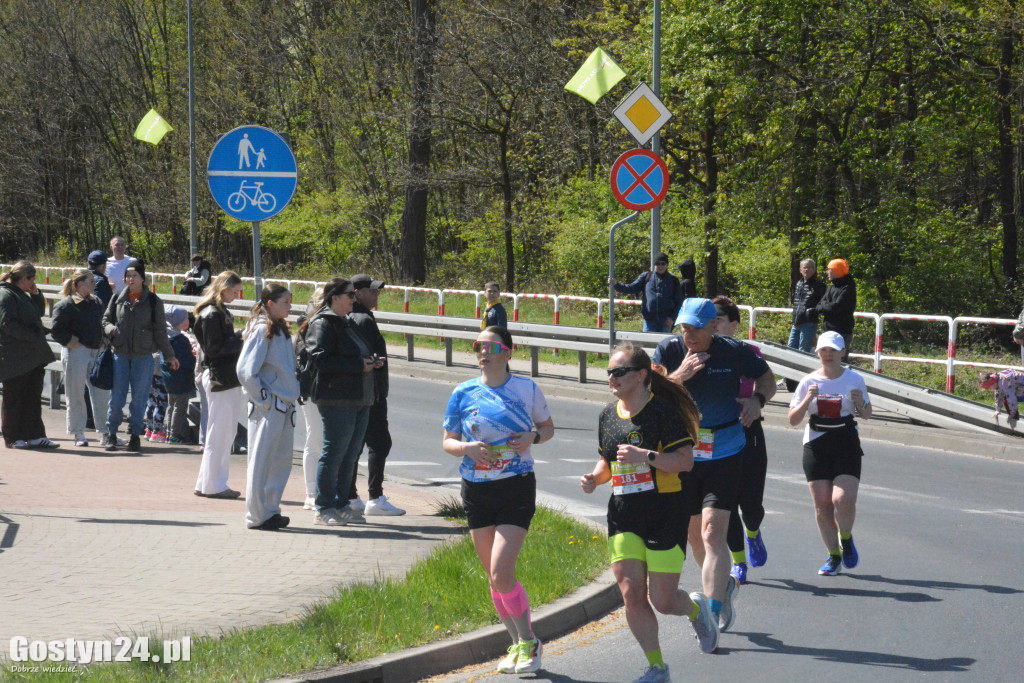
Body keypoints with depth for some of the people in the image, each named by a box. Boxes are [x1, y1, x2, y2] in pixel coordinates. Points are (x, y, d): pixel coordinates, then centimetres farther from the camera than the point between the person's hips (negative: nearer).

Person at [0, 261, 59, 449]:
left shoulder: (22, 294, 17)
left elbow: (40, 311, 28)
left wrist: (36, 294, 10)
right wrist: (32, 335, -22)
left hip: (32, 357, 10)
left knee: (33, 397, 10)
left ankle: (35, 436, 14)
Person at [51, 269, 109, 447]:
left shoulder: (97, 302, 12)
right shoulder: (66, 305, -10)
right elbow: (56, 330, -12)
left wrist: (103, 342, 12)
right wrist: (69, 341, -13)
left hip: (96, 352, 6)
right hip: (76, 353, -6)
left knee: (102, 393, 4)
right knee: (76, 395, 1)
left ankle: (106, 432, 9)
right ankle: (78, 434, 9)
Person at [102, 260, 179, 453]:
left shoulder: (153, 301, 3)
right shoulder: (117, 299, 7)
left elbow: (160, 331, 7)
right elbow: (106, 320, 16)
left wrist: (169, 355, 7)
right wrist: (111, 329, -7)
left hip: (143, 356, -1)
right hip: (120, 355, 1)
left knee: (139, 399, 2)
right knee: (116, 398, 0)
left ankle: (135, 435, 13)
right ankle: (110, 433, 14)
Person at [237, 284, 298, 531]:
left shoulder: (280, 330, 14)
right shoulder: (261, 330, -13)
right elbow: (245, 371, -19)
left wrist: (293, 394, 14)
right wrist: (262, 399, -14)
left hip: (285, 406, 9)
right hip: (267, 409, -9)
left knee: (281, 462, 12)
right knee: (261, 462, -1)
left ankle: (271, 511, 21)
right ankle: (257, 516, 5)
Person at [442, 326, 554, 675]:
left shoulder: (526, 389, -2)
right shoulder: (463, 393, 1)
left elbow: (548, 426, 12)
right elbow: (447, 442, 7)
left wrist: (533, 437, -10)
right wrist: (468, 447, -14)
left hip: (517, 489, -3)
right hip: (476, 490, 3)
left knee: (501, 574, -14)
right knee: (494, 577, 8)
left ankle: (529, 642, 5)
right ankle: (519, 644, 25)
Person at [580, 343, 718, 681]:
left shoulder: (663, 411, -10)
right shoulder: (608, 415, 10)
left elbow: (686, 461, -15)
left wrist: (645, 456, -27)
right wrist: (595, 478, 1)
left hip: (665, 515, -5)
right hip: (623, 519, 5)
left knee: (662, 600, -5)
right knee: (632, 596, -5)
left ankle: (696, 608, 31)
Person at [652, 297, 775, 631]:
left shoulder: (735, 352, -8)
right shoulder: (669, 350, -5)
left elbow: (766, 377, 10)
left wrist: (757, 398, -11)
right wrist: (678, 376, -26)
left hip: (725, 455, -3)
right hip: (683, 454, 3)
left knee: (713, 531, -15)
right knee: (694, 534, 15)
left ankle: (712, 614, -16)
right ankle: (724, 585, 41)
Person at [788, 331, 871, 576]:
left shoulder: (854, 379, 4)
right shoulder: (809, 382, 4)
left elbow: (866, 415, 14)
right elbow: (793, 419, 4)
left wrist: (860, 404, -9)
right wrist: (807, 400, -13)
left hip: (846, 445, -1)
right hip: (815, 446, 1)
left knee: (843, 499, -17)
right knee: (822, 504, -1)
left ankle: (846, 538, 13)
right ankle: (833, 555, 13)